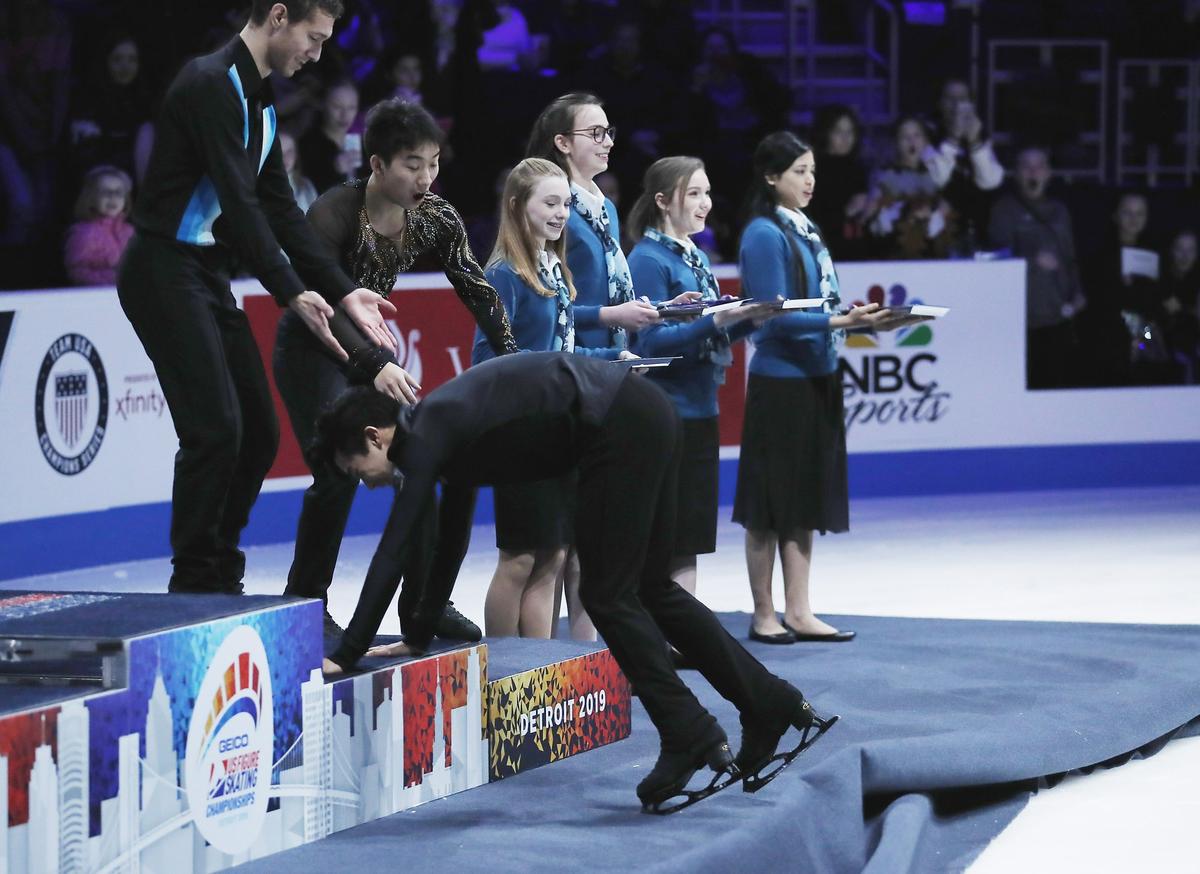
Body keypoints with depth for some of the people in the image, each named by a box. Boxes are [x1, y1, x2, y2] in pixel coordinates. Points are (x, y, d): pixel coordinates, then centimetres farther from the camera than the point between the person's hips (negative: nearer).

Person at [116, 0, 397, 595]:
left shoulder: (259, 100, 15)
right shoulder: (212, 84, -16)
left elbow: (279, 207, 15)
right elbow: (239, 202, -23)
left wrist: (342, 292, 8)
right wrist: (292, 294, -26)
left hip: (209, 276, 10)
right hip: (165, 271, -10)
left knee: (258, 433, 8)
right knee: (215, 428, -15)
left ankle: (219, 581, 16)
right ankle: (193, 585, -6)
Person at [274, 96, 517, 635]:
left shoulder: (433, 217, -11)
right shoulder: (333, 215, -29)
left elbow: (476, 289, -7)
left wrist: (511, 359, -20)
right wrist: (377, 367, -50)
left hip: (369, 346, 6)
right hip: (312, 349, -6)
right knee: (337, 473, -18)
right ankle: (304, 604, -4)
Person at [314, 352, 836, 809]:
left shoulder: (427, 436, -7)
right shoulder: (446, 430, 19)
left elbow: (391, 554, -10)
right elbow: (451, 543, 29)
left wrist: (347, 656, -7)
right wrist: (417, 639, 32)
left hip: (620, 426, -9)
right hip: (644, 416, 9)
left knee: (607, 595, -3)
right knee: (650, 590, 16)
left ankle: (691, 736, -2)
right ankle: (772, 704, 22)